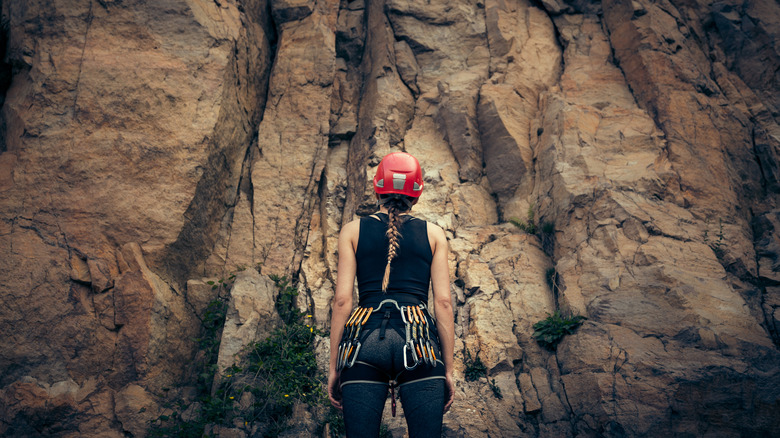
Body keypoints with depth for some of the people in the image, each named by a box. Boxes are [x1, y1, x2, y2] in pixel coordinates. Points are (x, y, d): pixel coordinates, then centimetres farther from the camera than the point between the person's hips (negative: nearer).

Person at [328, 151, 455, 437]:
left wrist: (334, 367, 8)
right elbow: (443, 302, 7)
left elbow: (342, 300, 5)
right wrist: (448, 369, 10)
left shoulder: (352, 231, 13)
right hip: (418, 338, 0)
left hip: (365, 338, 0)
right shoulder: (433, 233, 14)